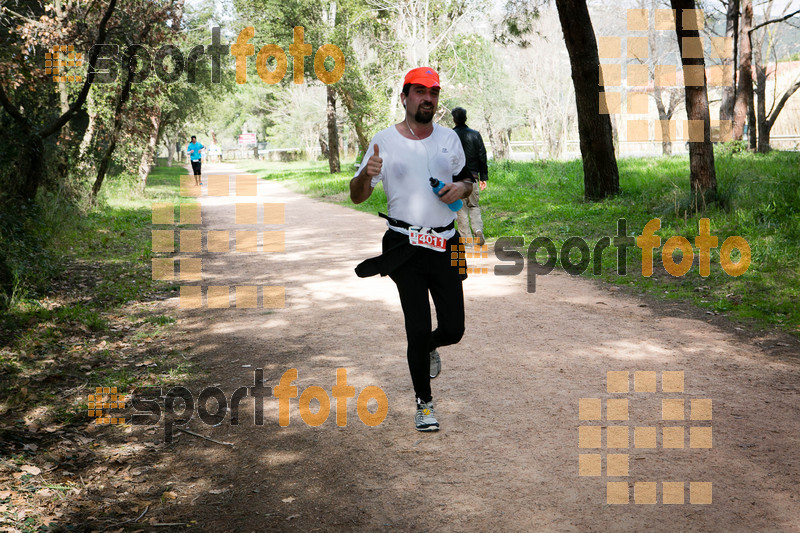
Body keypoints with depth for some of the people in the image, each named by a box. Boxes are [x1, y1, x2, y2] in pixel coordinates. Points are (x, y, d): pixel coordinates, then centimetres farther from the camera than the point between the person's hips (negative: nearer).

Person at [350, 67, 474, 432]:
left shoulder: (449, 138, 9)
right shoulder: (384, 141, -2)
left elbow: (466, 178, 22)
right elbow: (357, 197, -3)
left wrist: (462, 187, -3)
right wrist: (365, 174, -26)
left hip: (445, 246, 4)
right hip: (405, 248, -3)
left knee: (453, 329, 3)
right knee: (418, 329, -4)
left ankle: (428, 348, 40)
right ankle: (424, 402, 16)